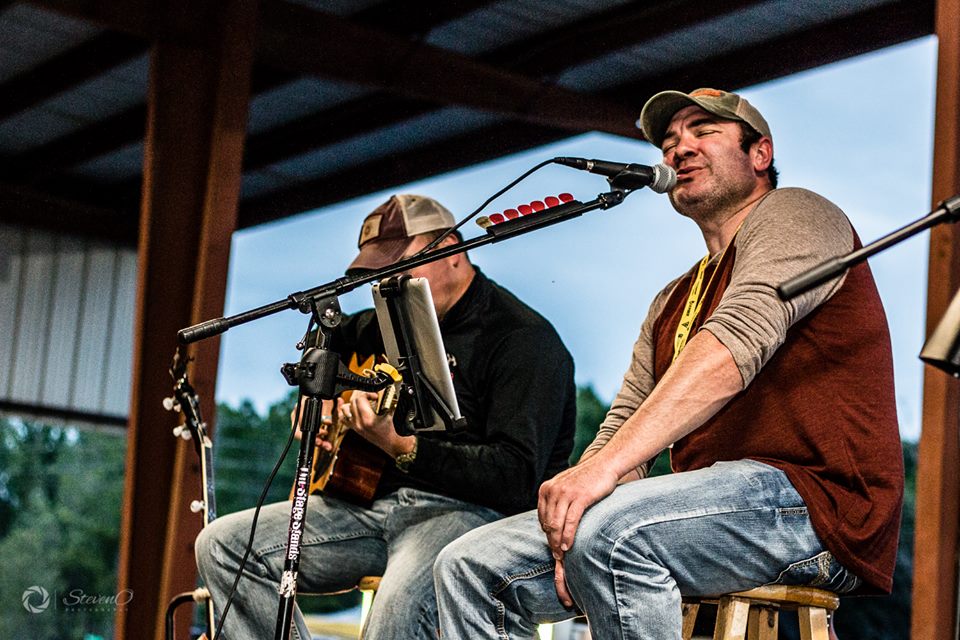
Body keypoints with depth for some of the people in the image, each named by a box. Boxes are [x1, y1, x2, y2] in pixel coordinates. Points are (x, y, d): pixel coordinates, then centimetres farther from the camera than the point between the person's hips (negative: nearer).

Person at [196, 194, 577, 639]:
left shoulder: (522, 337, -10)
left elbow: (517, 478, -21)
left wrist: (401, 447, -30)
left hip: (472, 510, -8)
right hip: (377, 498, 9)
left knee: (400, 603, -42)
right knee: (223, 544, -5)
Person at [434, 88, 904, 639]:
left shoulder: (791, 215, 0)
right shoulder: (672, 304, 26)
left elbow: (738, 343, -19)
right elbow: (624, 422, 15)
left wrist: (605, 467, -29)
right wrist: (572, 520, -8)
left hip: (815, 494, -8)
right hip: (707, 505, 8)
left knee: (610, 530, -36)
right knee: (471, 568, -2)